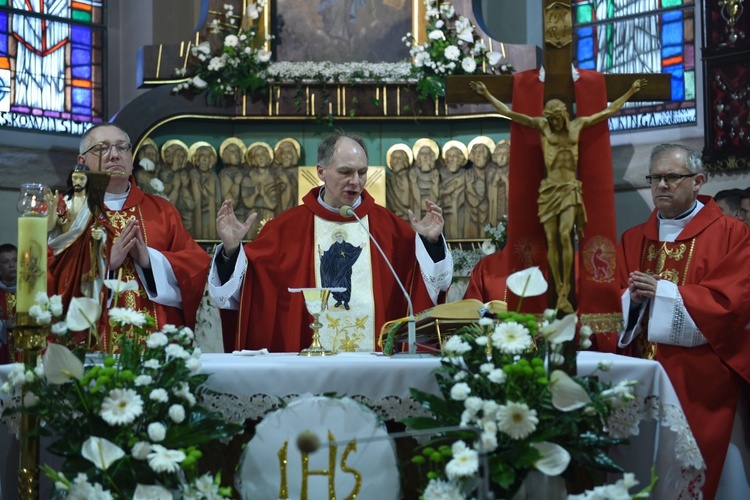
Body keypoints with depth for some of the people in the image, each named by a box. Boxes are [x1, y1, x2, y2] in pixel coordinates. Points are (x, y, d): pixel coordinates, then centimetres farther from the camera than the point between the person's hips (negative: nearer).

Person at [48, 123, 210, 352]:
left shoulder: (161, 210, 13)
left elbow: (199, 264, 4)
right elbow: (51, 279, -4)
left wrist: (150, 259, -10)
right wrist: (106, 262, -15)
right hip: (93, 342, -2)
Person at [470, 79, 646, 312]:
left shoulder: (577, 124, 9)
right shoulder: (542, 125, 4)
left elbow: (608, 111, 17)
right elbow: (508, 113, 2)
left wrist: (631, 91, 19)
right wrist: (486, 94, -2)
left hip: (570, 190, 0)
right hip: (550, 190, 0)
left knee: (565, 235, -19)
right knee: (552, 241, -3)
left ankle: (565, 291, -10)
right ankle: (561, 294, 7)